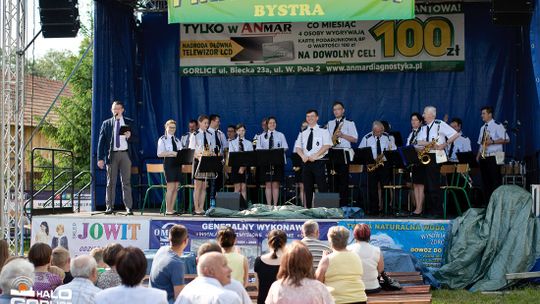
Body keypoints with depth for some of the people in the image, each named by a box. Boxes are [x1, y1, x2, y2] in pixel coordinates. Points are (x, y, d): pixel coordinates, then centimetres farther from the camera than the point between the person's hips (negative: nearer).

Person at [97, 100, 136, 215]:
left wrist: (129, 136, -14)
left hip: (125, 154, 0)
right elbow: (101, 141, 6)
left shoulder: (129, 123, 10)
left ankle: (128, 207, -3)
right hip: (111, 155, 1)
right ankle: (109, 207, 5)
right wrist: (100, 158, -1)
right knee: (111, 182, 2)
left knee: (126, 182, -2)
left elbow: (135, 140, 9)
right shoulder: (106, 123, 10)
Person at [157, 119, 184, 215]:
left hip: (177, 163, 6)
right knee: (170, 187, -9)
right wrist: (171, 153, -19)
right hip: (169, 163, -6)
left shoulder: (177, 140, 19)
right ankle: (168, 210, -4)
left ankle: (172, 209, 9)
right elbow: (159, 153, -9)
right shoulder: (162, 140, 2)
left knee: (176, 188, 4)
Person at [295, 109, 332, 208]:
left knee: (322, 188, -8)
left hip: (319, 162, -4)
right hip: (306, 163, 4)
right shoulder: (303, 133, 16)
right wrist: (303, 156, -12)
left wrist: (315, 155, -20)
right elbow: (298, 147, 9)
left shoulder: (323, 131, 3)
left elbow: (327, 145, -9)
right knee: (308, 189, 5)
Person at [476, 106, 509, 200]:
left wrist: (492, 141, -21)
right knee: (485, 181, 8)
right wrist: (478, 156, 8)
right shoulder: (483, 128, 18)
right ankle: (488, 202, 12)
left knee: (495, 181, -8)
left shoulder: (497, 125, -4)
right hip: (483, 157, 7)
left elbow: (506, 139, -12)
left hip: (493, 157, -7)